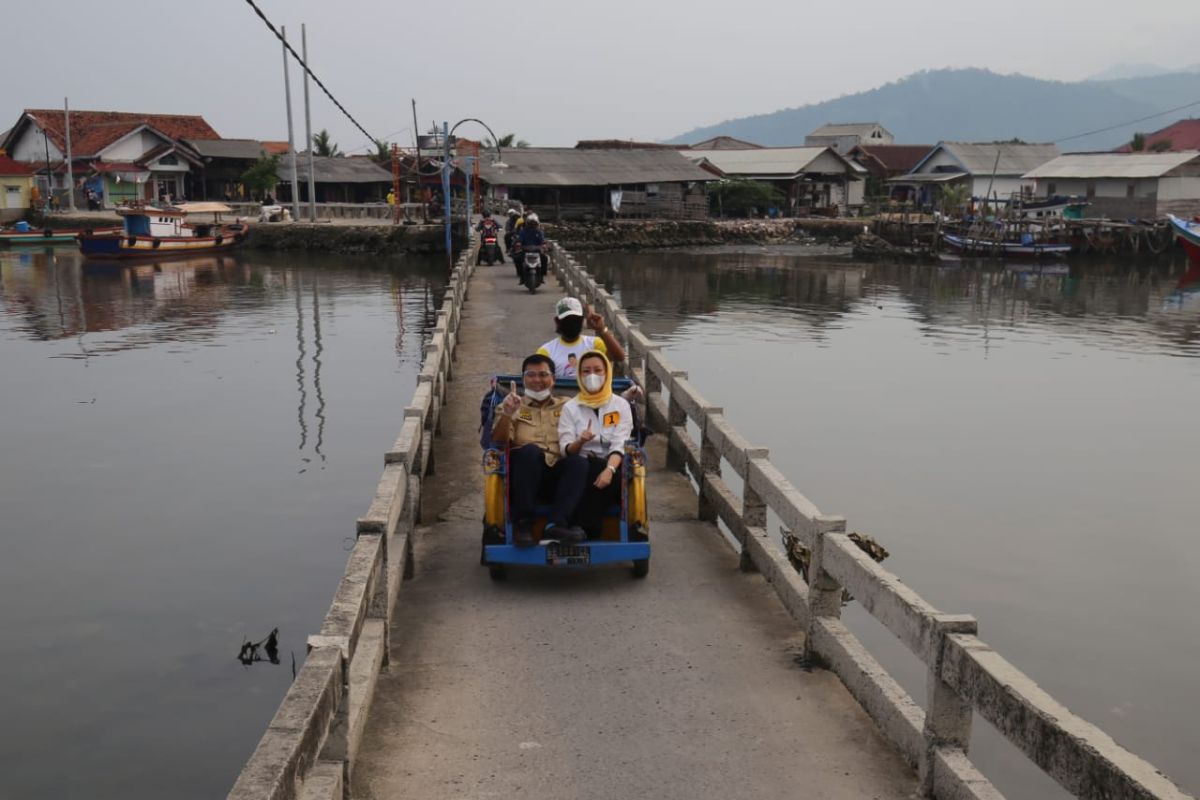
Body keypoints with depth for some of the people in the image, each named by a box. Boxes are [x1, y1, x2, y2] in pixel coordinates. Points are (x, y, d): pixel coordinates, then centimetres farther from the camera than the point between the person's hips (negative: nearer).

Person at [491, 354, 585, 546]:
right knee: (530, 450, -34)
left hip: (559, 475, 1)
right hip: (524, 474, -1)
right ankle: (523, 523, -32)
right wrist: (506, 415, -14)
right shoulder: (511, 406, 20)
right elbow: (498, 443, 3)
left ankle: (556, 523, -42)